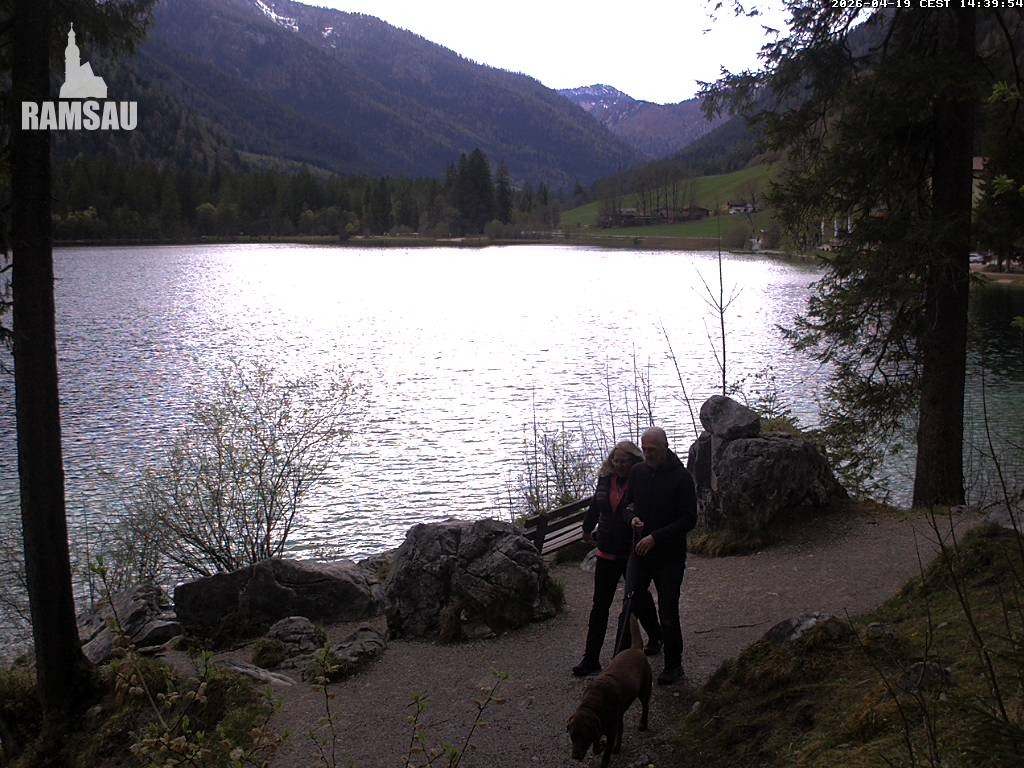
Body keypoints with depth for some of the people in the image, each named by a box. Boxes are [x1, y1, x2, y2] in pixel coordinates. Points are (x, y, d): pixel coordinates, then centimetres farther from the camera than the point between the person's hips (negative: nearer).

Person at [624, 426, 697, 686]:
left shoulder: (681, 477, -13)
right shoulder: (637, 471, 2)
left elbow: (689, 520, -14)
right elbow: (628, 502, 15)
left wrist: (655, 537, -20)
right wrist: (632, 517, -9)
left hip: (670, 556, -4)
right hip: (640, 551, 4)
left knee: (668, 613, 2)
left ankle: (673, 666, 20)